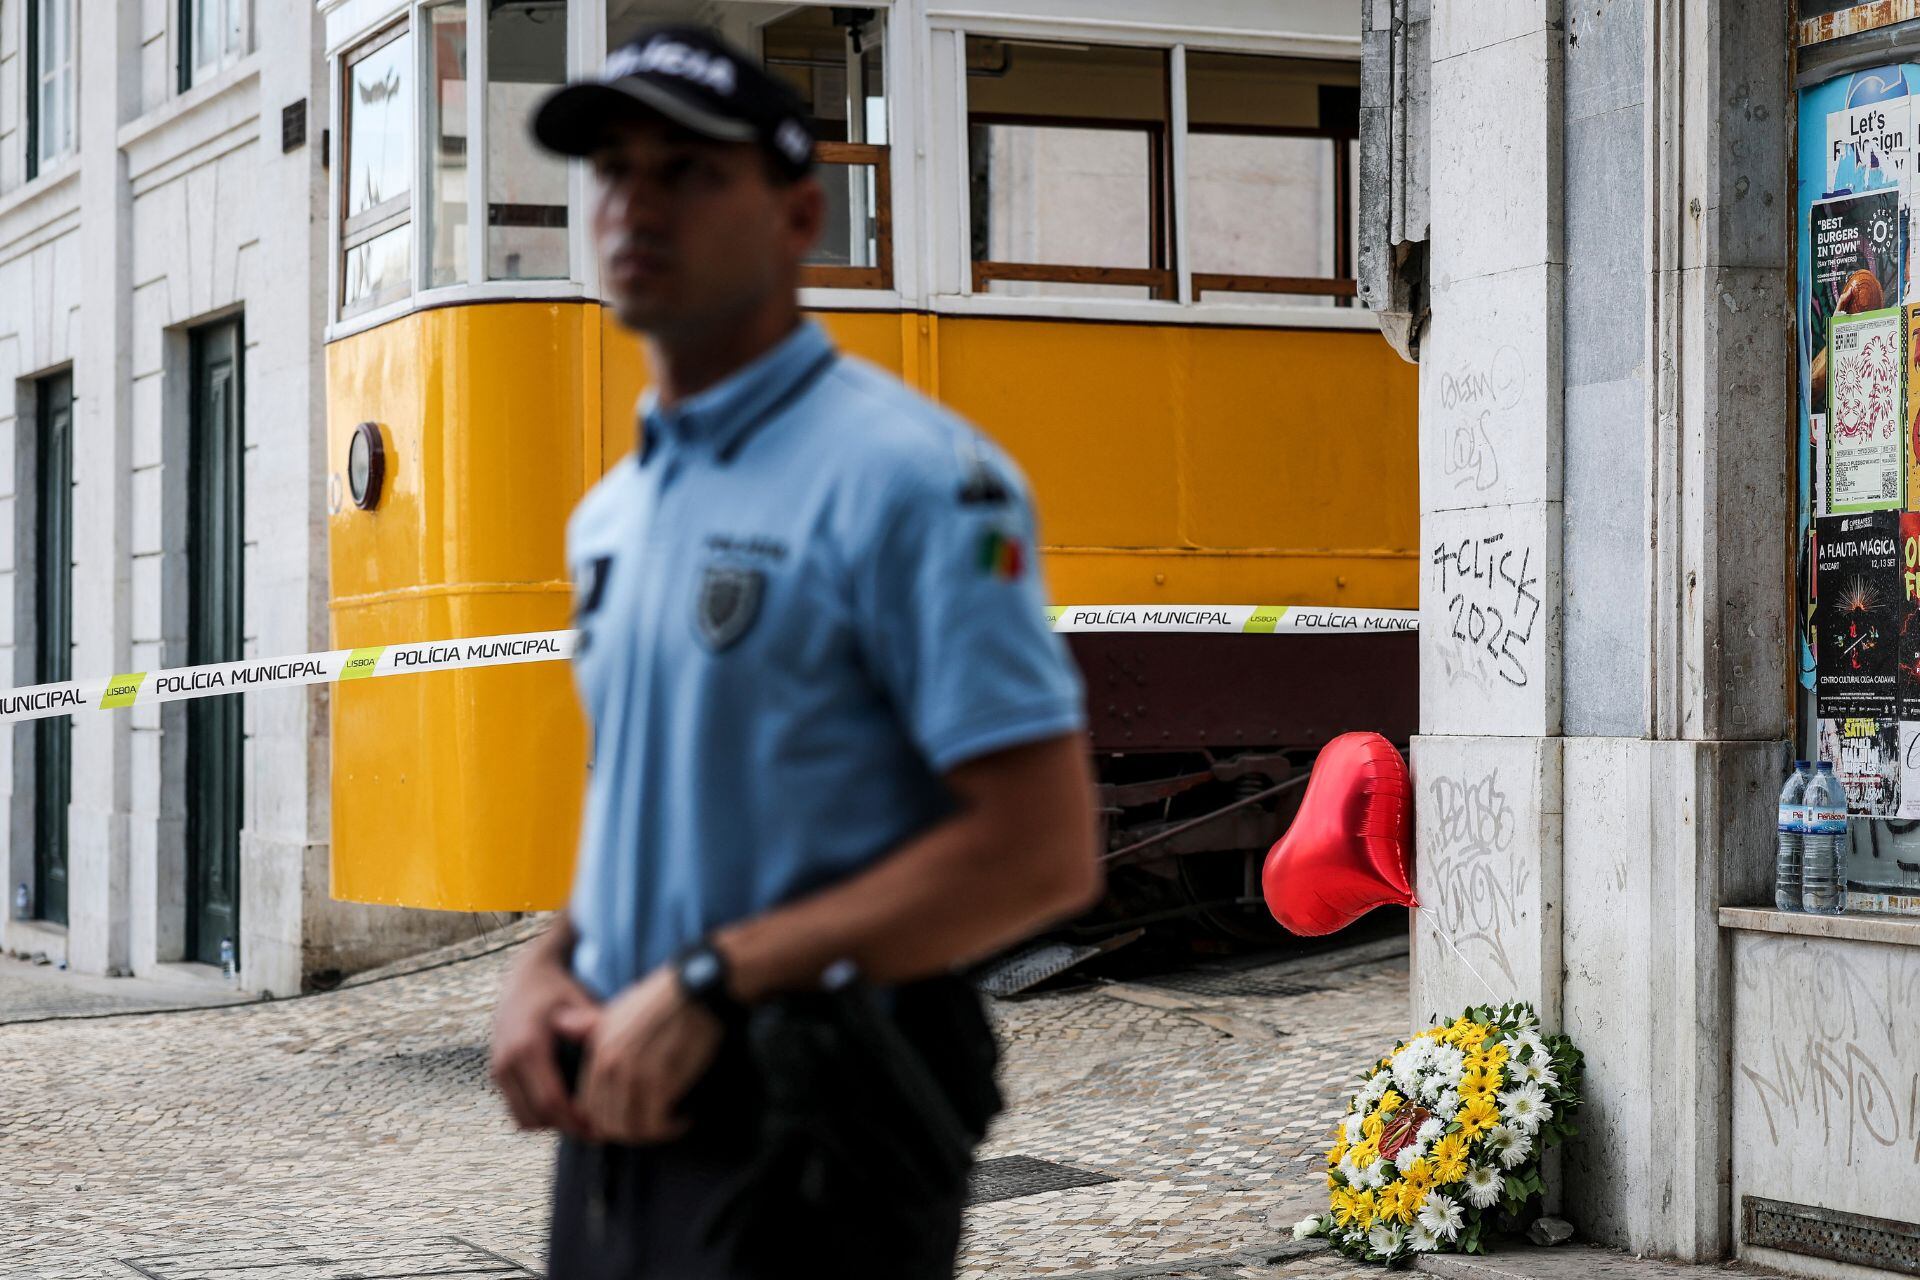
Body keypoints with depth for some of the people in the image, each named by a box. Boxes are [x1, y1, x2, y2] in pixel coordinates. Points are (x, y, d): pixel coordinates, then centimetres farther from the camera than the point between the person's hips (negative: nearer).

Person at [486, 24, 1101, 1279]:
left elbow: (1039, 852, -19)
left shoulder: (913, 478, -13)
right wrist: (545, 967, 3)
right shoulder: (612, 512, 14)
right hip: (623, 1117, 8)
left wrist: (708, 982, -19)